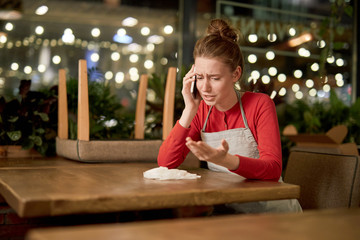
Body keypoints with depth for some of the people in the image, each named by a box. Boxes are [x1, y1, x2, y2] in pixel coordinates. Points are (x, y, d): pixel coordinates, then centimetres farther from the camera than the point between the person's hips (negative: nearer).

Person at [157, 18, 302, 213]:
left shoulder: (260, 104, -9)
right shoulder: (201, 111, 2)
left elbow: (274, 168, -22)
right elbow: (165, 162, -7)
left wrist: (227, 160, -41)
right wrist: (189, 110, -14)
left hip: (270, 209, -1)